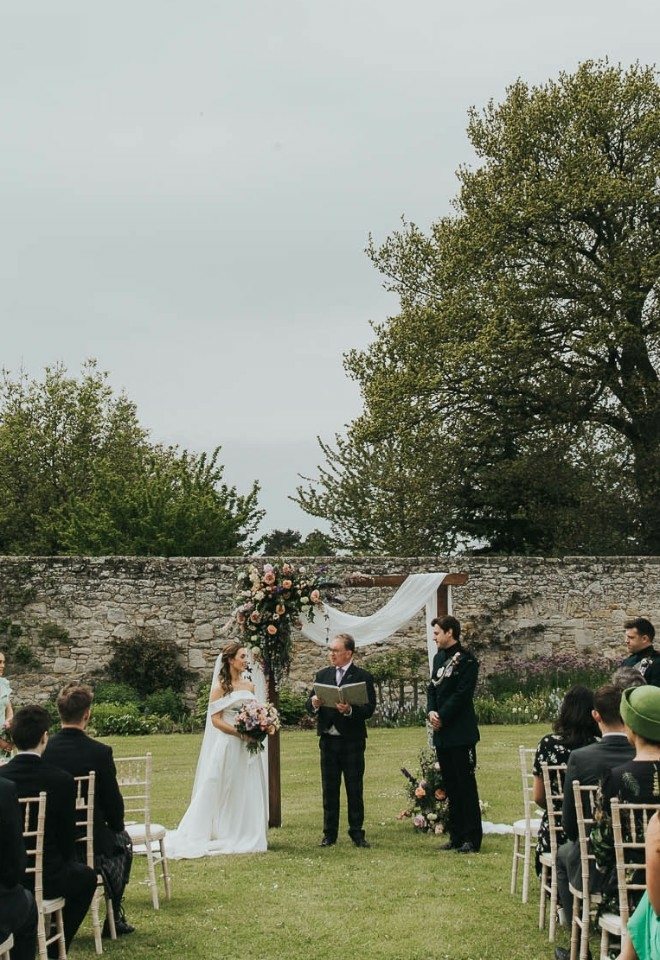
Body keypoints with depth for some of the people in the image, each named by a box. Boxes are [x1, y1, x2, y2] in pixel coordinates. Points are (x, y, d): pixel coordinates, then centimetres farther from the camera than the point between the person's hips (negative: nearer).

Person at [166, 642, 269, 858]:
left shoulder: (249, 686, 11)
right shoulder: (221, 686, -6)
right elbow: (216, 720, -11)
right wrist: (240, 733, -19)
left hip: (247, 747, 6)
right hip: (227, 745, -6)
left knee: (248, 791, 7)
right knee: (222, 791, -3)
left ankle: (245, 836, 15)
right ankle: (222, 836, 4)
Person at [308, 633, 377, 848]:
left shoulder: (363, 677, -3)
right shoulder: (322, 675, 10)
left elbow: (369, 709, -10)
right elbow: (309, 704, 8)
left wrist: (350, 710, -27)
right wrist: (314, 704, -15)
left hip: (352, 741, -4)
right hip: (328, 739, 4)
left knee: (354, 790, 4)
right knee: (329, 789, 8)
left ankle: (357, 833, 12)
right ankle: (330, 834, 15)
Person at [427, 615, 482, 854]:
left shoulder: (466, 661, -10)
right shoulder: (439, 658, 15)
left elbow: (461, 694, -16)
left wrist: (442, 717, -15)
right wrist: (431, 712, -3)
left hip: (460, 734, -8)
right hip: (442, 734, 8)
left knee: (466, 785, -4)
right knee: (451, 787, 12)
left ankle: (472, 838, 0)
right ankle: (456, 835, 18)